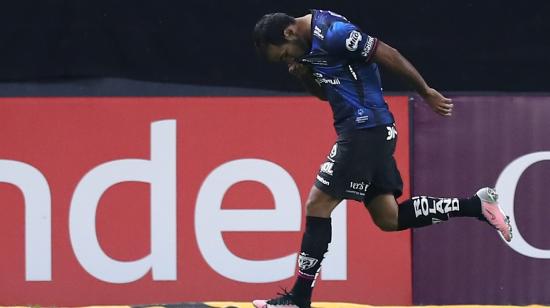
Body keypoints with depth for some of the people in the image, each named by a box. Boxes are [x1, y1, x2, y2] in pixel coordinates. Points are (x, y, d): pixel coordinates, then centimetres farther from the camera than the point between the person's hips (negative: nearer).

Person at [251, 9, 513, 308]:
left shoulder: (333, 34, -17)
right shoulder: (312, 40, 13)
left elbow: (389, 55, -16)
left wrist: (426, 92, -9)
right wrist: (304, 75, 2)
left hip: (365, 130, -10)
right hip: (371, 133, 10)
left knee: (317, 206, -7)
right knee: (389, 218, 10)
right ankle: (476, 205, 11)